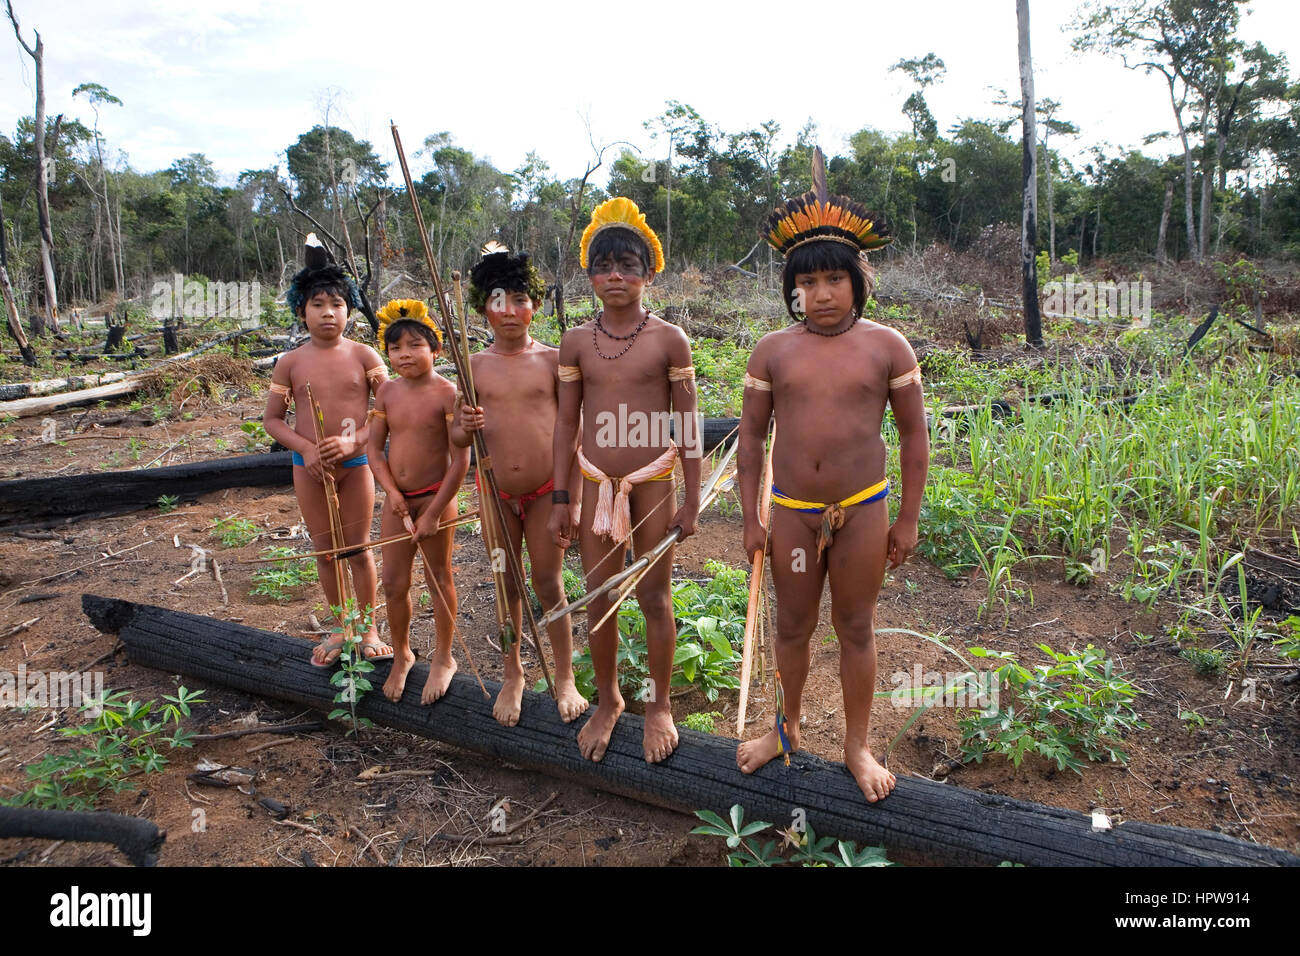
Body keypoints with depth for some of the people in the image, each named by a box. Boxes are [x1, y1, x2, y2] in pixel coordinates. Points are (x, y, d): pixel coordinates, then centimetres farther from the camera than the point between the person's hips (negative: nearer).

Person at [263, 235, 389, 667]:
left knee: (359, 548, 7)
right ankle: (340, 627, 28)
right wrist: (306, 449, -14)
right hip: (309, 466, 2)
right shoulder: (291, 362, -1)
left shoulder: (363, 355, -5)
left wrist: (353, 442, -21)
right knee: (325, 550, 11)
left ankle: (368, 628, 21)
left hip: (355, 461, -2)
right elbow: (272, 419, 3)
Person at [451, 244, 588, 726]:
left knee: (549, 585, 6)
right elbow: (456, 438, 7)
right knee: (507, 587, 13)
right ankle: (512, 675, 31)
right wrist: (466, 428, -18)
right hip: (495, 493, 2)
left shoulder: (552, 360, -3)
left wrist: (572, 501, -5)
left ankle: (564, 677, 24)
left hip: (545, 491, -2)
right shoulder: (475, 365, 2)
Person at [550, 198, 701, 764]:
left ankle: (659, 705, 26)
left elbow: (687, 425, -2)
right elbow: (566, 423, 6)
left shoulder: (669, 340, -6)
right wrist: (560, 499, 4)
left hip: (653, 480, -2)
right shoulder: (576, 343, 2)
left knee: (654, 597, 7)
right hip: (596, 482, 3)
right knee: (598, 597, 10)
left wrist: (692, 499, -3)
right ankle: (608, 700, 31)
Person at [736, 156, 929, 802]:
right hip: (791, 511, 1)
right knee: (793, 628, 15)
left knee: (855, 630, 11)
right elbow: (751, 435, 4)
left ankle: (857, 746, 30)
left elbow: (914, 435, 2)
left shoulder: (886, 347, -4)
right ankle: (786, 729, 37)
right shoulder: (773, 351, -1)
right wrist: (751, 519, 1)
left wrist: (908, 520, 1)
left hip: (862, 508, -1)